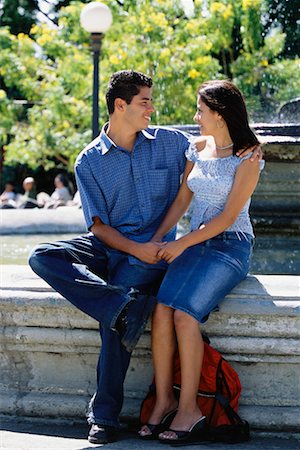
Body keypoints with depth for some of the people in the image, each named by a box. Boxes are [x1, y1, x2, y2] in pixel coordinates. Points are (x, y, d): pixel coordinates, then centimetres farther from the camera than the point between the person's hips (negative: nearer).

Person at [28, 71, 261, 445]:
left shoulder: (170, 142, 5)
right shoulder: (89, 162, 4)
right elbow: (98, 225, 0)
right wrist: (135, 248, -17)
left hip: (153, 249, -2)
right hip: (108, 246, 3)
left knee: (116, 316, -27)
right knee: (42, 258, -23)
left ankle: (104, 415, -20)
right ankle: (125, 305, -36)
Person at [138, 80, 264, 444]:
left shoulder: (247, 156, -7)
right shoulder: (197, 147, 13)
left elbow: (228, 216, -11)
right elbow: (182, 199, 12)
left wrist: (181, 244, -13)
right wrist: (156, 239, -1)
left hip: (231, 246, -5)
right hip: (195, 244, 5)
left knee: (184, 313, -27)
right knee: (161, 309, -22)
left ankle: (189, 408, -21)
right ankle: (164, 400, -16)